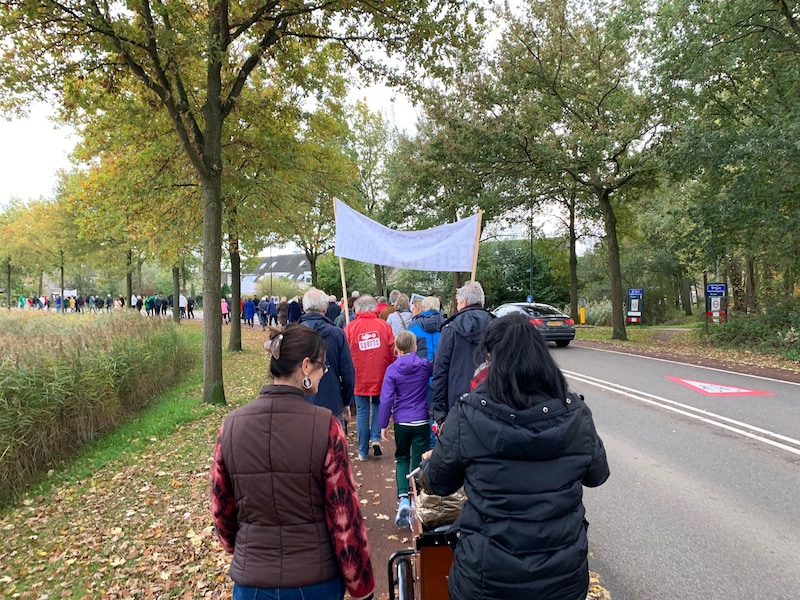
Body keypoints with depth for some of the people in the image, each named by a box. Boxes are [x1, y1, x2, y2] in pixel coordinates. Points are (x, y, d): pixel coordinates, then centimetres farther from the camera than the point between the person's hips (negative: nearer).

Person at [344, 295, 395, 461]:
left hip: (359, 378, 0)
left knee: (362, 412, 9)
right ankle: (376, 438, 8)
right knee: (378, 405, 23)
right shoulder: (384, 325, -5)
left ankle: (363, 451, 16)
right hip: (381, 378, 1)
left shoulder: (350, 328, -6)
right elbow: (393, 352, -3)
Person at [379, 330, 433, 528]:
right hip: (421, 422, 0)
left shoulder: (392, 369, -7)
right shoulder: (425, 365, -4)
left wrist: (383, 425, -1)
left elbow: (386, 399, -8)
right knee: (419, 462, 9)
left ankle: (403, 498, -1)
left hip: (401, 422, 0)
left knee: (402, 459, 17)